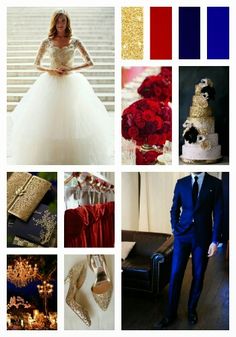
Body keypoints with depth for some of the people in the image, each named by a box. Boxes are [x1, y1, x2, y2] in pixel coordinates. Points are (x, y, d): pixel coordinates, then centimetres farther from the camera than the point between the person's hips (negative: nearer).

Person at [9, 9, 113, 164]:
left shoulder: (75, 41, 3)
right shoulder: (47, 42, 4)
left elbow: (90, 62, 0)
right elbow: (37, 64, 8)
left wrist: (71, 69, -12)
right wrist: (51, 70, -11)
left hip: (71, 83, 0)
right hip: (51, 83, 0)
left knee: (72, 120, -2)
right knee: (49, 120, -2)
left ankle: (73, 156, 9)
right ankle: (49, 157, 7)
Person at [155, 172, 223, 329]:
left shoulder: (215, 184, -3)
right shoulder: (181, 183, 4)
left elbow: (218, 214, -3)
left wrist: (215, 241, -7)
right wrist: (175, 230, 1)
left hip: (203, 237, -1)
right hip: (182, 236, 1)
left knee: (198, 276, 8)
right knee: (175, 275, -1)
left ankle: (192, 309, 28)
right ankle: (171, 314, 10)